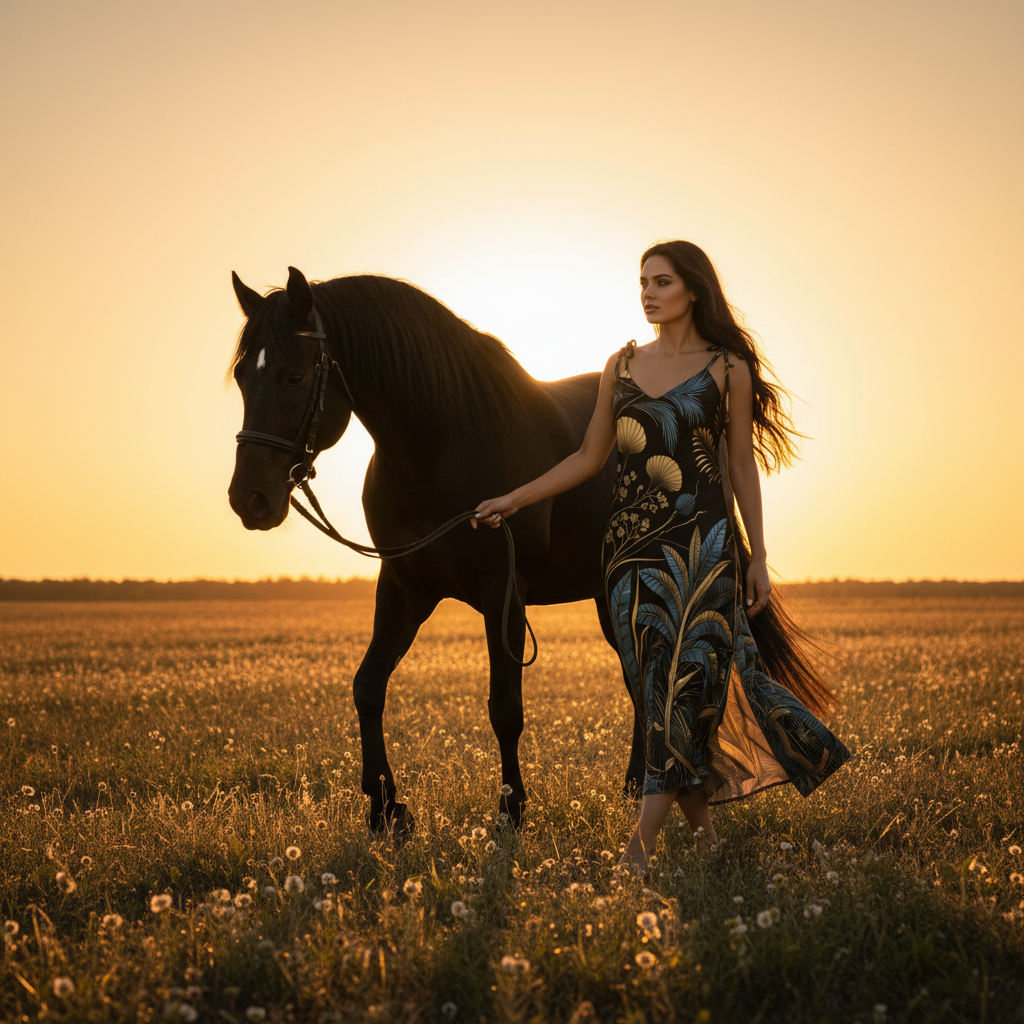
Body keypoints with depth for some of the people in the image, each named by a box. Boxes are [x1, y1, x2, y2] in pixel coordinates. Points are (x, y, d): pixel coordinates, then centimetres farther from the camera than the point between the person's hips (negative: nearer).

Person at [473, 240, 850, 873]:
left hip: (702, 538, -4)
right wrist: (515, 499, 8)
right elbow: (589, 458, 14)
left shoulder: (728, 368, 2)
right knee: (655, 684, 3)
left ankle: (643, 842, -10)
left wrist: (757, 558, 0)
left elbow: (742, 466, 3)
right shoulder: (623, 365, 11)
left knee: (685, 676, -10)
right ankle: (703, 824, 19)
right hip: (632, 539, 4)